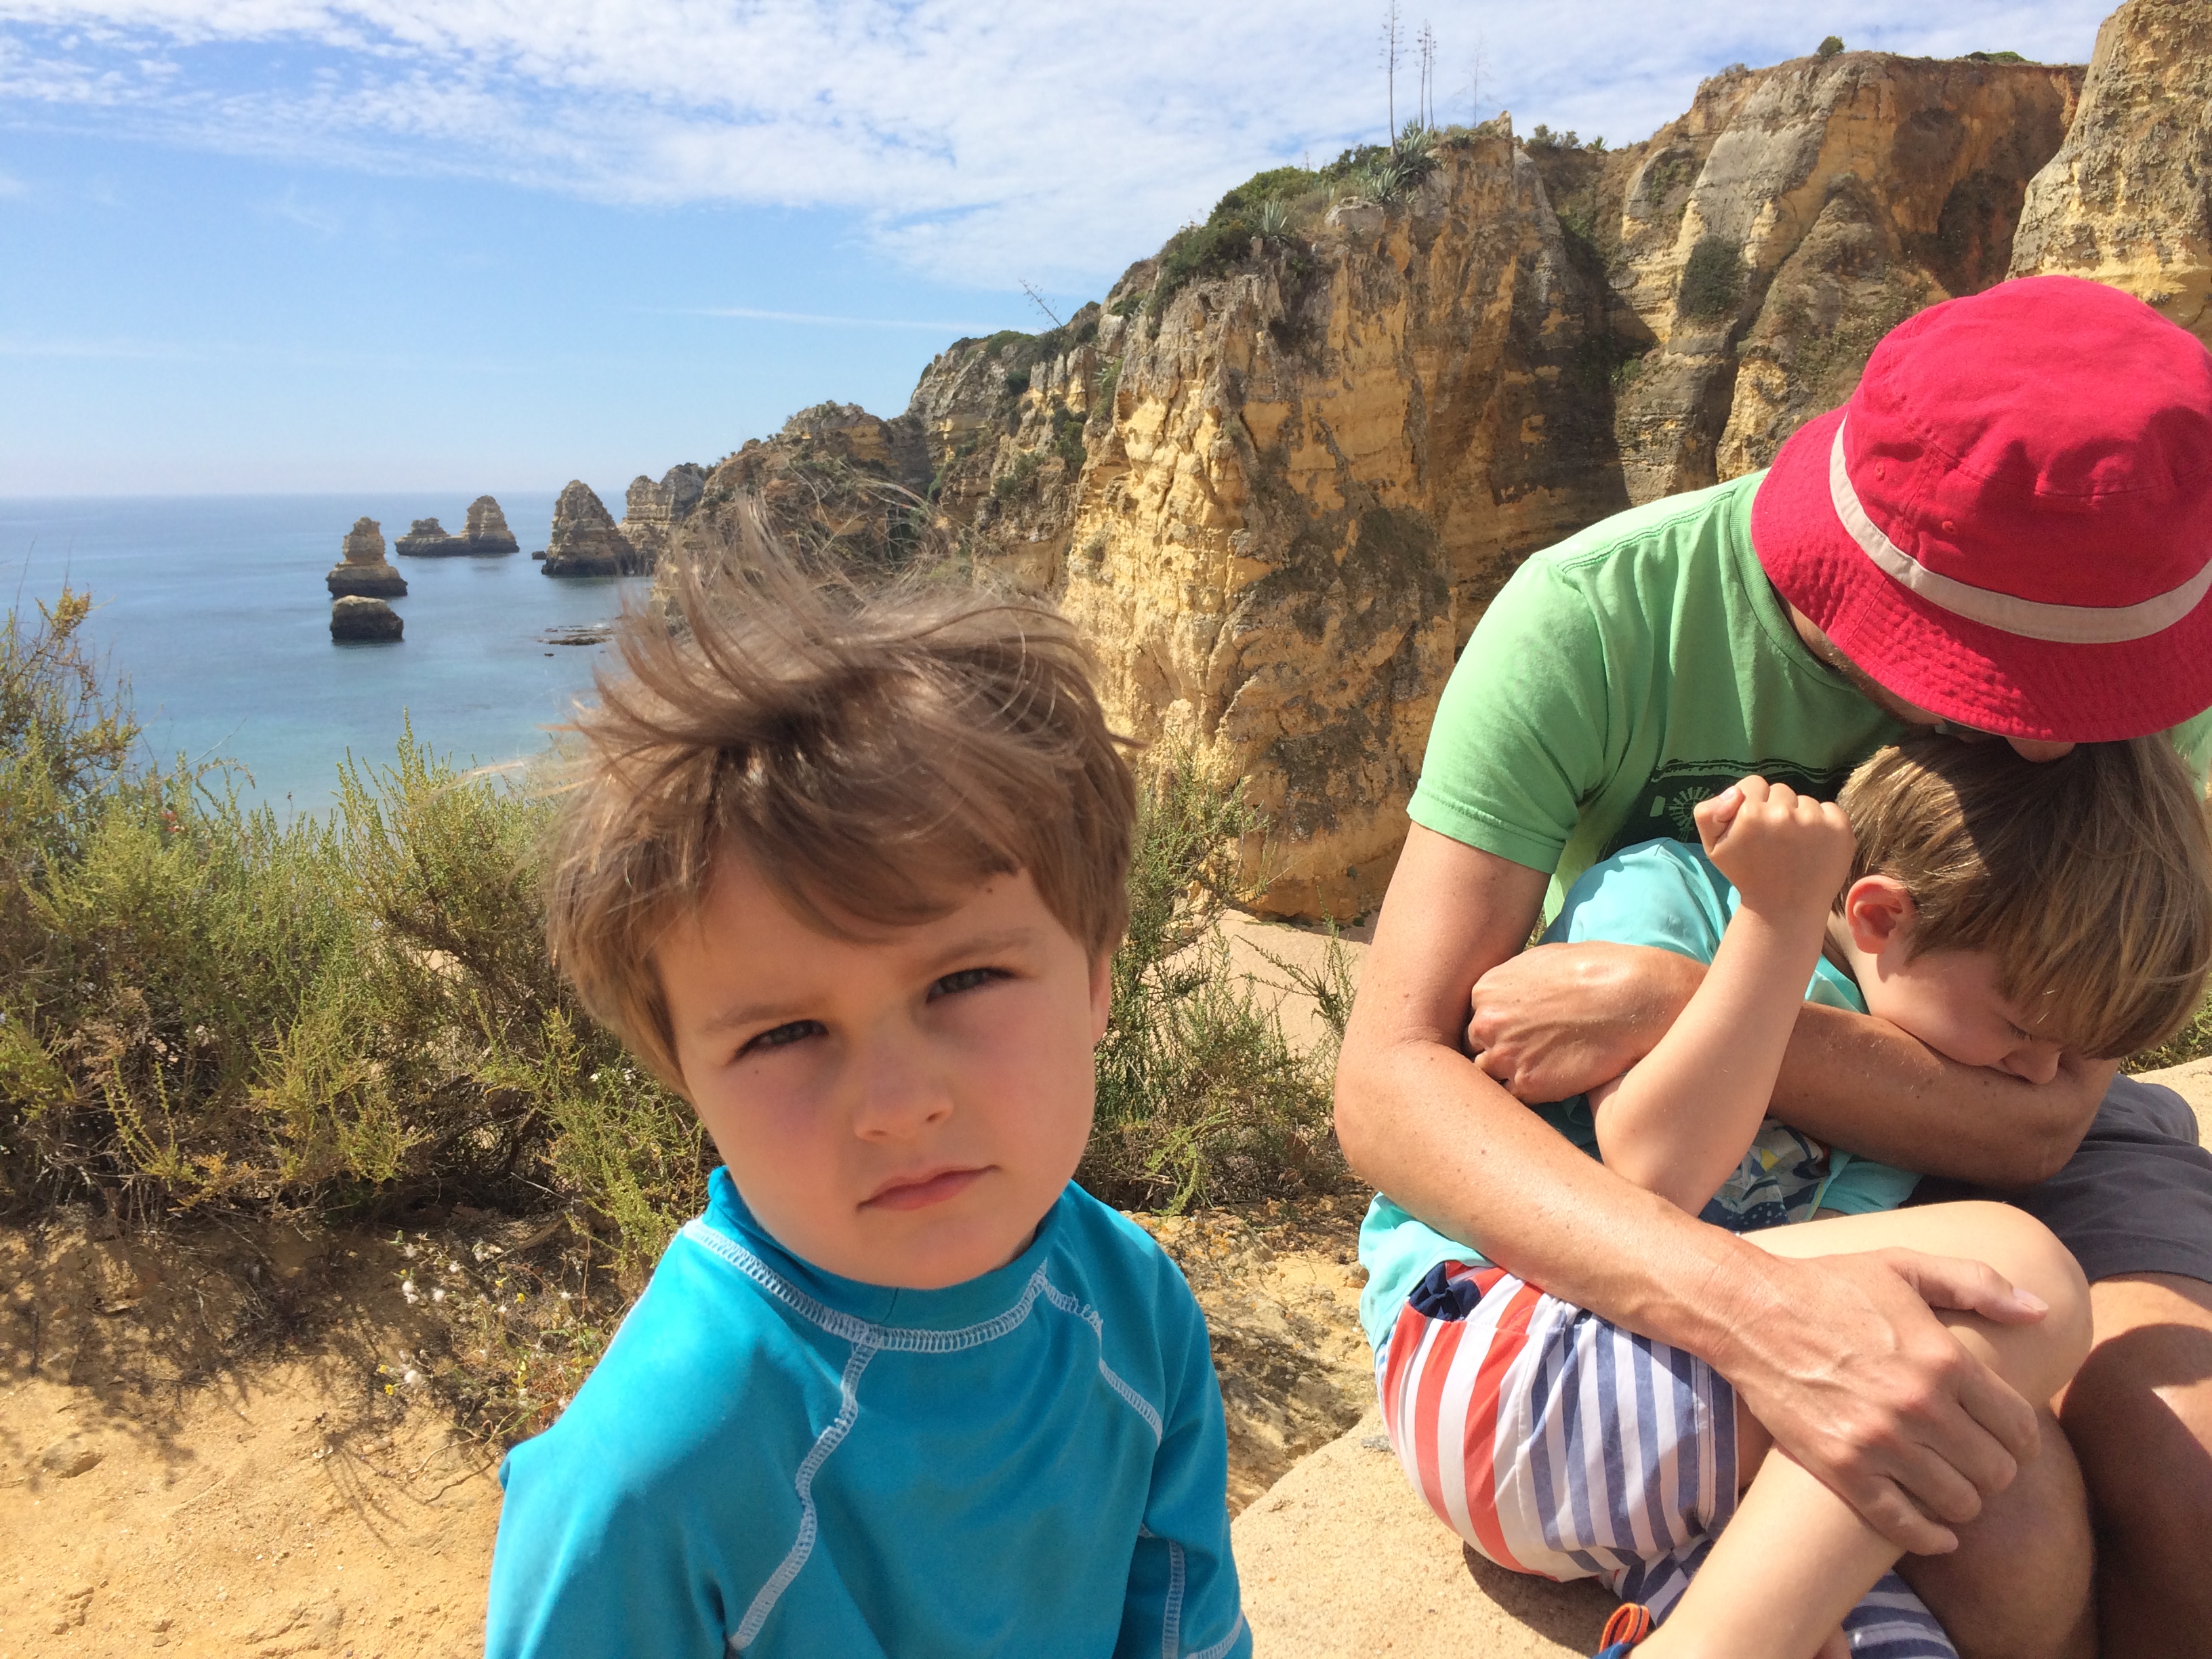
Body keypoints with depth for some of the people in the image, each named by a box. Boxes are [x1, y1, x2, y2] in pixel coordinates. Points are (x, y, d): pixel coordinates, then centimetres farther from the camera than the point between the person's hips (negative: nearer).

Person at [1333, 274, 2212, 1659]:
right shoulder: (1596, 624, -26)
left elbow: (2040, 1117, -20)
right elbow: (1390, 1081, -31)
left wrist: (1672, 1004, -34)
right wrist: (1749, 1303, -47)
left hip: (1991, 1122, 3)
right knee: (2001, 1523, -26)